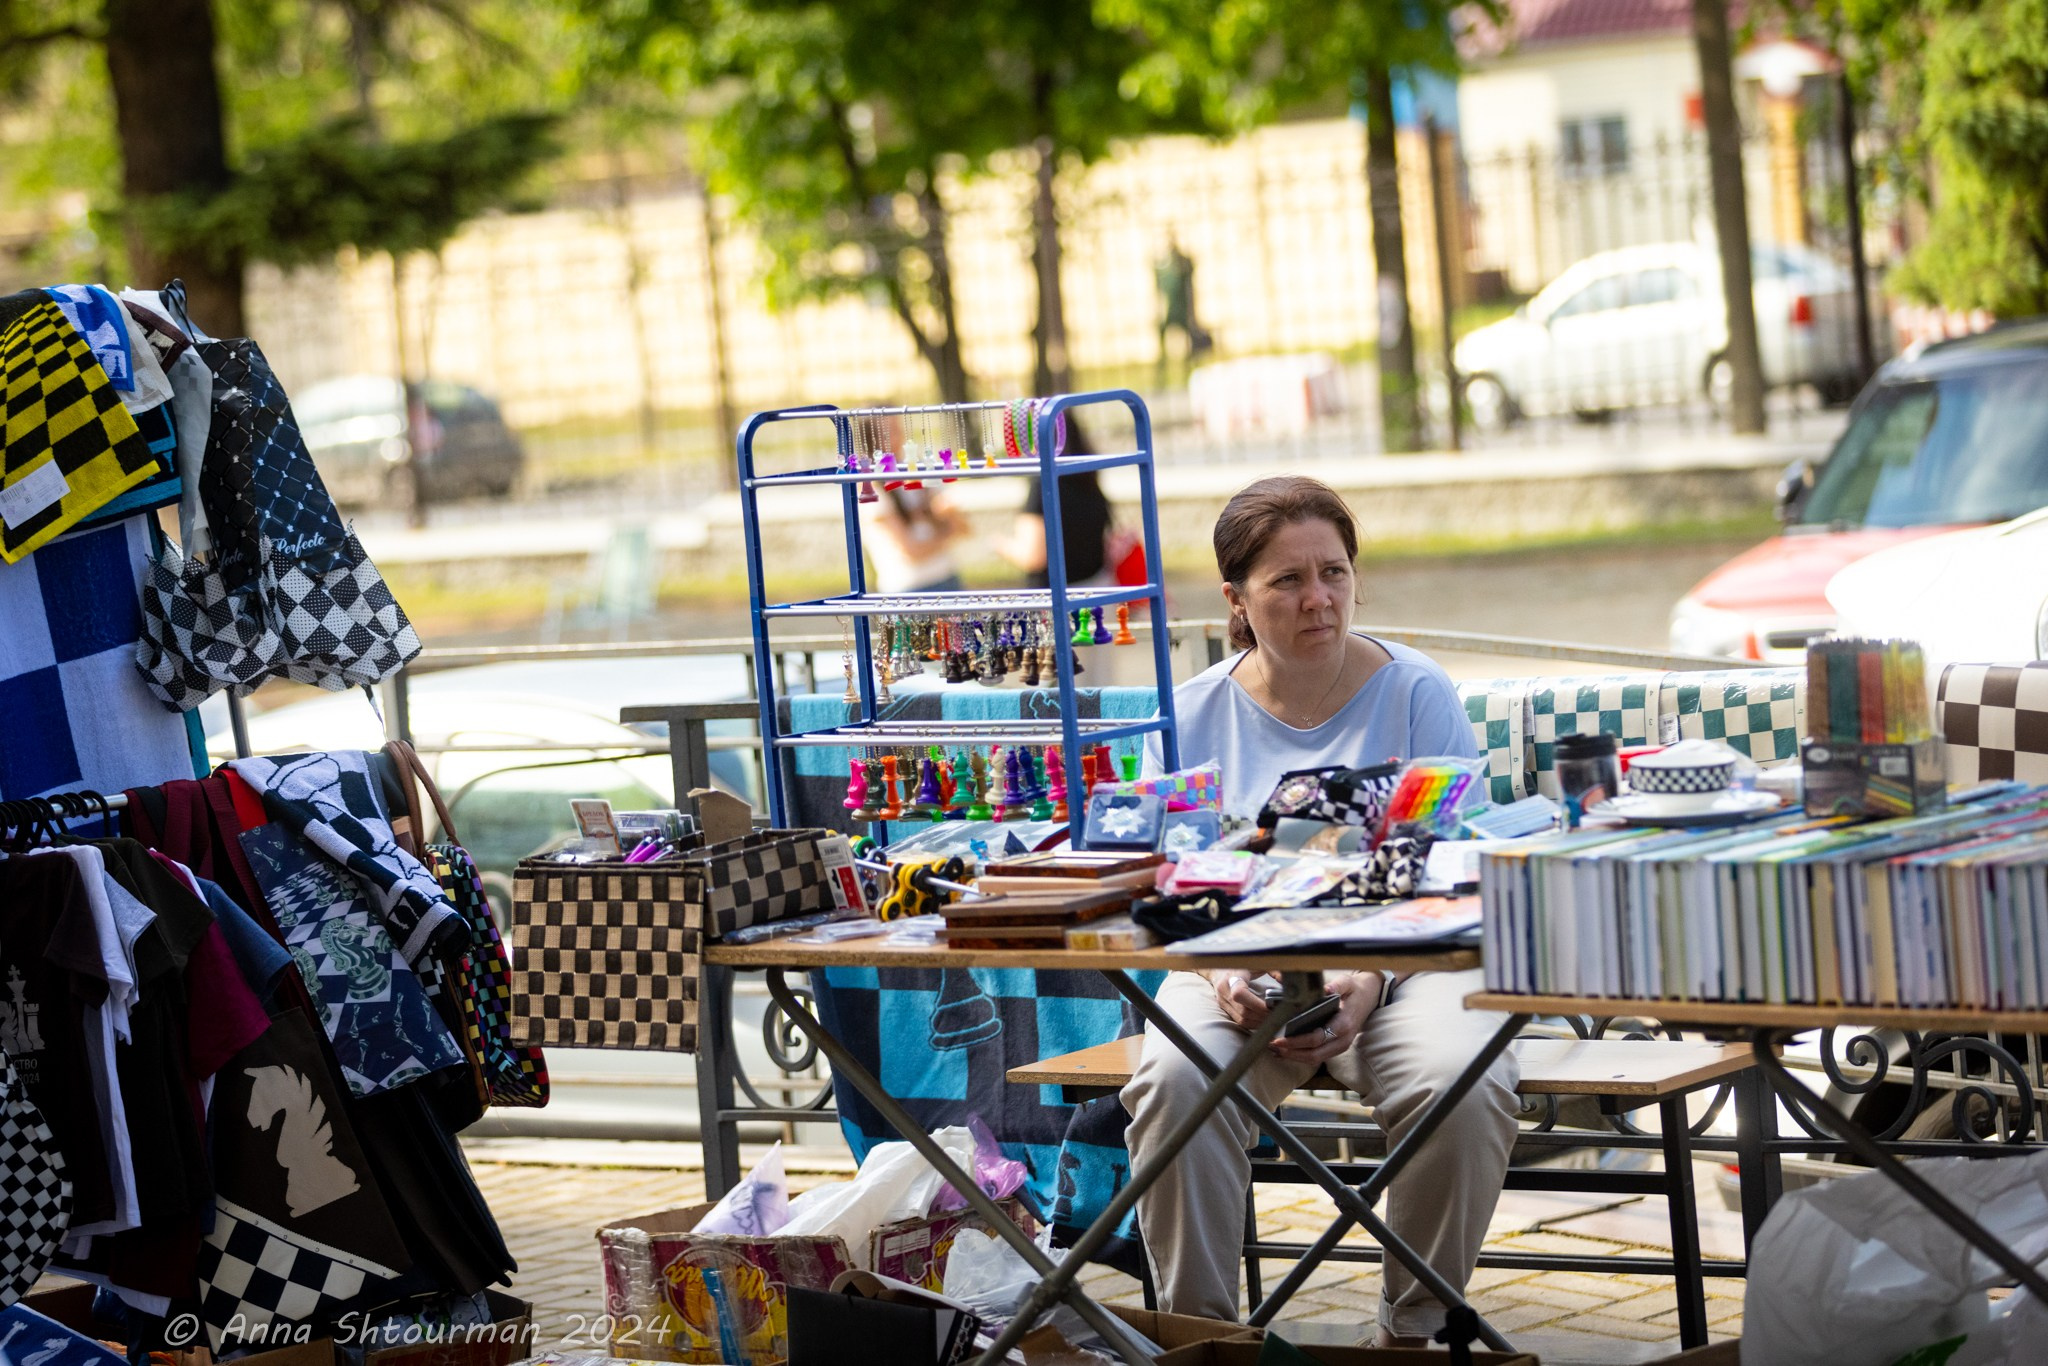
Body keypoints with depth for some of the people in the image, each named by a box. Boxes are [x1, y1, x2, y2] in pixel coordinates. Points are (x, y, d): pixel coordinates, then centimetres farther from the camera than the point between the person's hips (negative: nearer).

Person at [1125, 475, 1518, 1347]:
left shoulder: (1416, 695, 2)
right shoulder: (1195, 716, 8)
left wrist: (1370, 979, -20)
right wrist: (1221, 974, -17)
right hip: (1243, 969, 1)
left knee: (1464, 1086, -32)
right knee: (1173, 1080, -31)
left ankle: (1412, 1328, -10)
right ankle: (1197, 1327, -14)